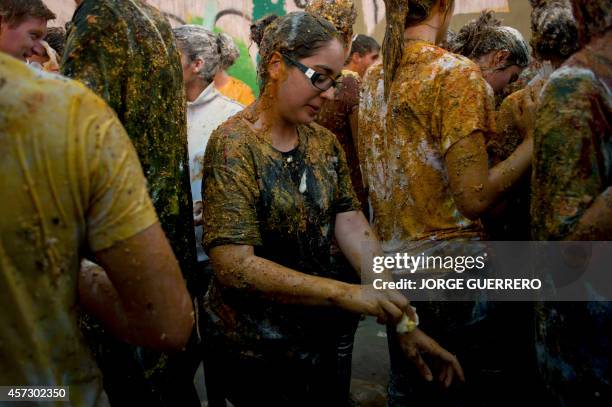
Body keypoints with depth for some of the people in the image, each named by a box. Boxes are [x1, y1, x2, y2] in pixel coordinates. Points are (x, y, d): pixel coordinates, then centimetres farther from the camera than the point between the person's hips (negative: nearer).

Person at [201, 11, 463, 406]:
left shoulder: (325, 143, 3)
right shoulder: (233, 146, -19)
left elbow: (353, 227, -4)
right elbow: (234, 265, -26)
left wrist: (403, 320, -12)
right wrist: (346, 294, -28)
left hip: (318, 335, 7)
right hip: (255, 351, -6)